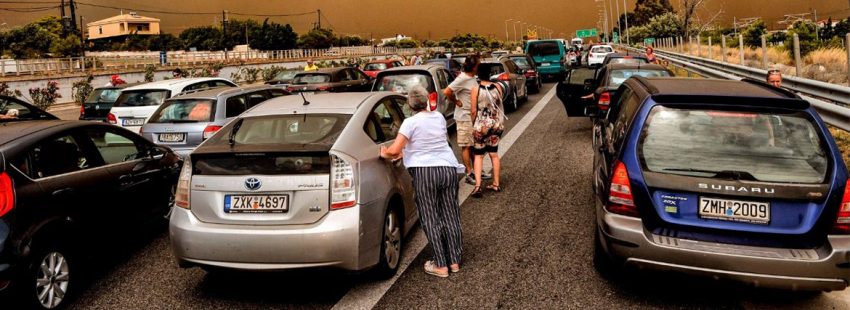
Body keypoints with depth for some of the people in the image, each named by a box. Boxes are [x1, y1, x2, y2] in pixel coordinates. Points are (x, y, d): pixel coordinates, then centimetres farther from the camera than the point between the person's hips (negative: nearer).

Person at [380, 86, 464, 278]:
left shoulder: (411, 122, -8)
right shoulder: (439, 117, 10)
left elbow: (394, 150, -15)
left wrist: (385, 155, 7)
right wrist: (406, 151, 23)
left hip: (424, 172, -5)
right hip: (448, 168, 5)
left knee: (430, 219, 5)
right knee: (450, 215, 12)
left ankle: (441, 265, 8)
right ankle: (455, 261, 20)